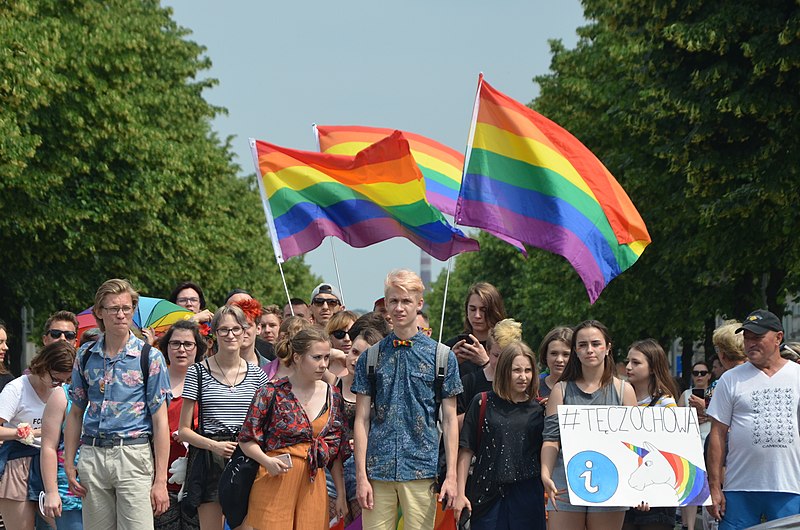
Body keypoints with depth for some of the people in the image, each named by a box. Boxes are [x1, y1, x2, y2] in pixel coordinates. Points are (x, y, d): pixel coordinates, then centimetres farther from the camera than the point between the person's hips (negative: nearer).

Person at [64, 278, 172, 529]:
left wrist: (160, 480, -8)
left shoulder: (150, 357, 0)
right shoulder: (85, 355, 11)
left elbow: (160, 421, -2)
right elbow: (76, 413, 16)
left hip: (134, 454, -4)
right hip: (91, 455, 4)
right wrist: (69, 464, 6)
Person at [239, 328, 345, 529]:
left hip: (314, 485, 4)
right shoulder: (272, 392, -4)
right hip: (276, 481, -4)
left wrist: (341, 494, 12)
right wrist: (267, 461, -18)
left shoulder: (332, 395, 9)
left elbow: (336, 451, 15)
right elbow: (247, 439, 0)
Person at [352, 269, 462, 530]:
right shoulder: (371, 357, 8)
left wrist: (451, 475, -3)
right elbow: (362, 419, 6)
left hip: (423, 468, -1)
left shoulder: (442, 356, 5)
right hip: (377, 468, 1)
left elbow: (449, 420, 5)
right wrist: (361, 476, -2)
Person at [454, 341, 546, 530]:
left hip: (527, 496, 1)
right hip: (488, 495, -1)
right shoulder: (482, 403, 2)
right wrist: (460, 493, -1)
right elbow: (466, 450, 3)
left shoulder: (538, 409, 8)